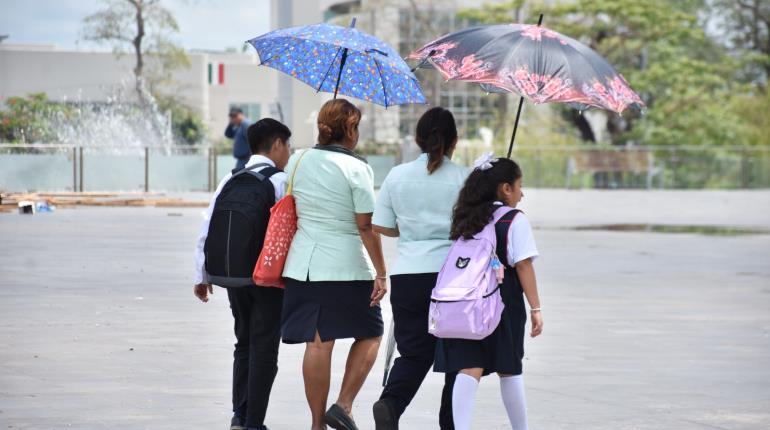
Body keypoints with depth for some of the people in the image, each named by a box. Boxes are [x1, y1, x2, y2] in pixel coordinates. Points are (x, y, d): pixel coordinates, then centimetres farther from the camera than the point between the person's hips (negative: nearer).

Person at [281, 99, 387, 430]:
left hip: (303, 263, 5)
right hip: (346, 266, -5)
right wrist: (380, 274, -8)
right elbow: (367, 227, -11)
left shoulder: (297, 161, 5)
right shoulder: (356, 169, -10)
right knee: (369, 334, 13)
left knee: (317, 344, 8)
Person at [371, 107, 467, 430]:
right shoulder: (463, 178, -3)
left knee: (413, 352, 4)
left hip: (407, 276, 2)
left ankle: (390, 402, -22)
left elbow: (380, 226, 8)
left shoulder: (397, 176, 5)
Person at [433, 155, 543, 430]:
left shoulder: (466, 219, 12)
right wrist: (535, 308, -7)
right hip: (503, 304, -3)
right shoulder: (515, 221, -5)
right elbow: (523, 265, -9)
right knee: (509, 370, 11)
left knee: (468, 369, -3)